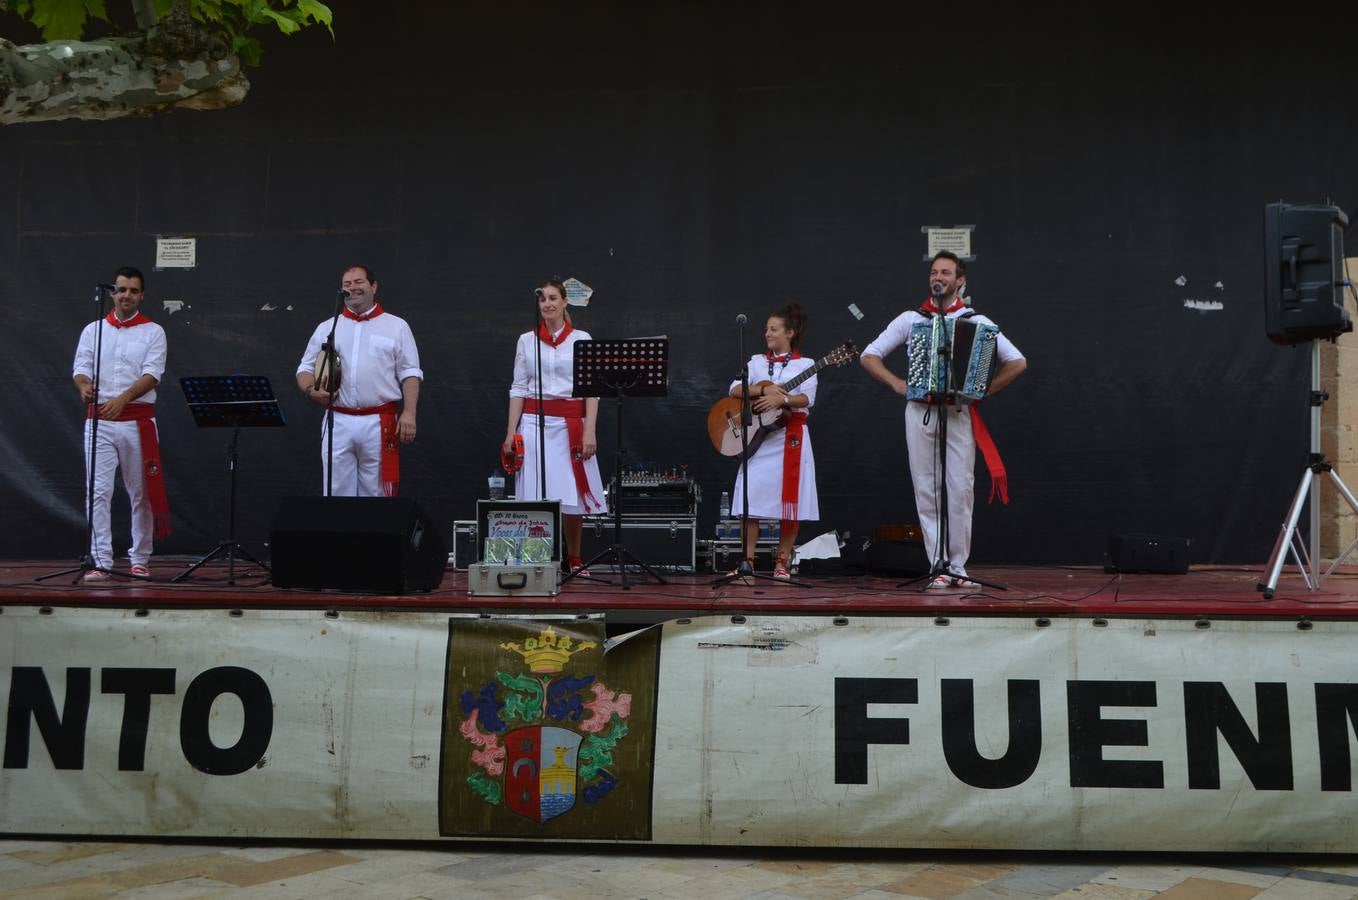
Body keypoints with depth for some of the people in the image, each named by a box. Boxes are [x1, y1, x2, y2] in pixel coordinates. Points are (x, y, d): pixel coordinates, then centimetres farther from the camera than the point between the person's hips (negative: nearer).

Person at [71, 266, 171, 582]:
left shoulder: (153, 332, 4)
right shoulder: (93, 330, 12)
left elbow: (152, 374, -8)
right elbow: (80, 368, 4)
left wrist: (124, 398, -25)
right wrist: (84, 385, -21)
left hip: (137, 419, -1)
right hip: (99, 419, 1)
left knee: (141, 492, 5)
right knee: (98, 491, -6)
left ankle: (140, 559, 16)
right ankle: (100, 561, -5)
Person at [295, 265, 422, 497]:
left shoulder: (397, 327, 8)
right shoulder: (326, 328, 15)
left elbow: (409, 373, 3)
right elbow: (306, 368, 16)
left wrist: (409, 412, -10)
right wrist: (311, 390, -6)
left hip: (380, 424, -2)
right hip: (337, 423, 2)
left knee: (376, 492, 1)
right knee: (336, 492, 2)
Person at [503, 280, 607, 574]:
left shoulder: (581, 339, 4)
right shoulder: (527, 341, 9)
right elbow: (518, 389, 9)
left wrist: (590, 431, -8)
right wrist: (511, 432, 2)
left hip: (570, 424, -1)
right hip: (534, 422, 1)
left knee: (572, 495, 0)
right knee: (535, 496, -2)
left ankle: (574, 560, 15)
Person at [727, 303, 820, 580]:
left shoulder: (804, 364, 5)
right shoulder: (757, 361, 13)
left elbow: (806, 398, -10)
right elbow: (735, 389, 0)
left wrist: (781, 398, -28)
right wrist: (762, 390, -16)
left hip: (790, 437, -2)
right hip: (758, 437, 2)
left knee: (789, 503, -2)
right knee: (751, 502, -4)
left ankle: (781, 563, 7)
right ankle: (748, 562, 0)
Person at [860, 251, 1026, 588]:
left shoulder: (976, 321, 7)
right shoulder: (911, 319, 10)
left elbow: (1017, 362, 7)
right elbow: (869, 355, 10)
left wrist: (983, 390, -1)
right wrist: (898, 384, -2)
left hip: (959, 413, -1)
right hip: (920, 412, 1)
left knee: (961, 490, -6)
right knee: (927, 491, -1)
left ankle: (958, 567, 2)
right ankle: (939, 567, 4)